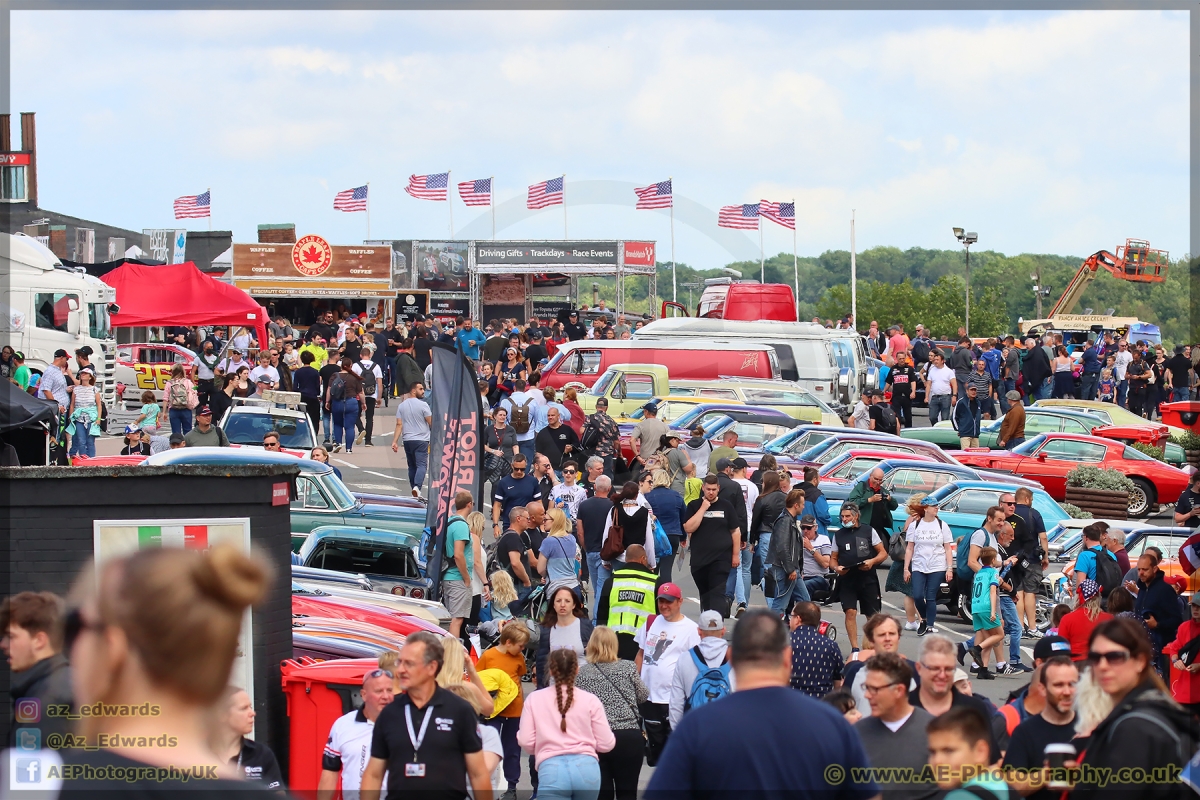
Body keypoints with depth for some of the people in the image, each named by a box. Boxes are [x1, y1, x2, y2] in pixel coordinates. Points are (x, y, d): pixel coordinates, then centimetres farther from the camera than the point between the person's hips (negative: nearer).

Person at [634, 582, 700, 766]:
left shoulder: (691, 629, -5)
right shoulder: (651, 623, 11)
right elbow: (641, 655, 18)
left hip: (675, 700, -5)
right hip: (649, 696, 5)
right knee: (654, 751, 14)